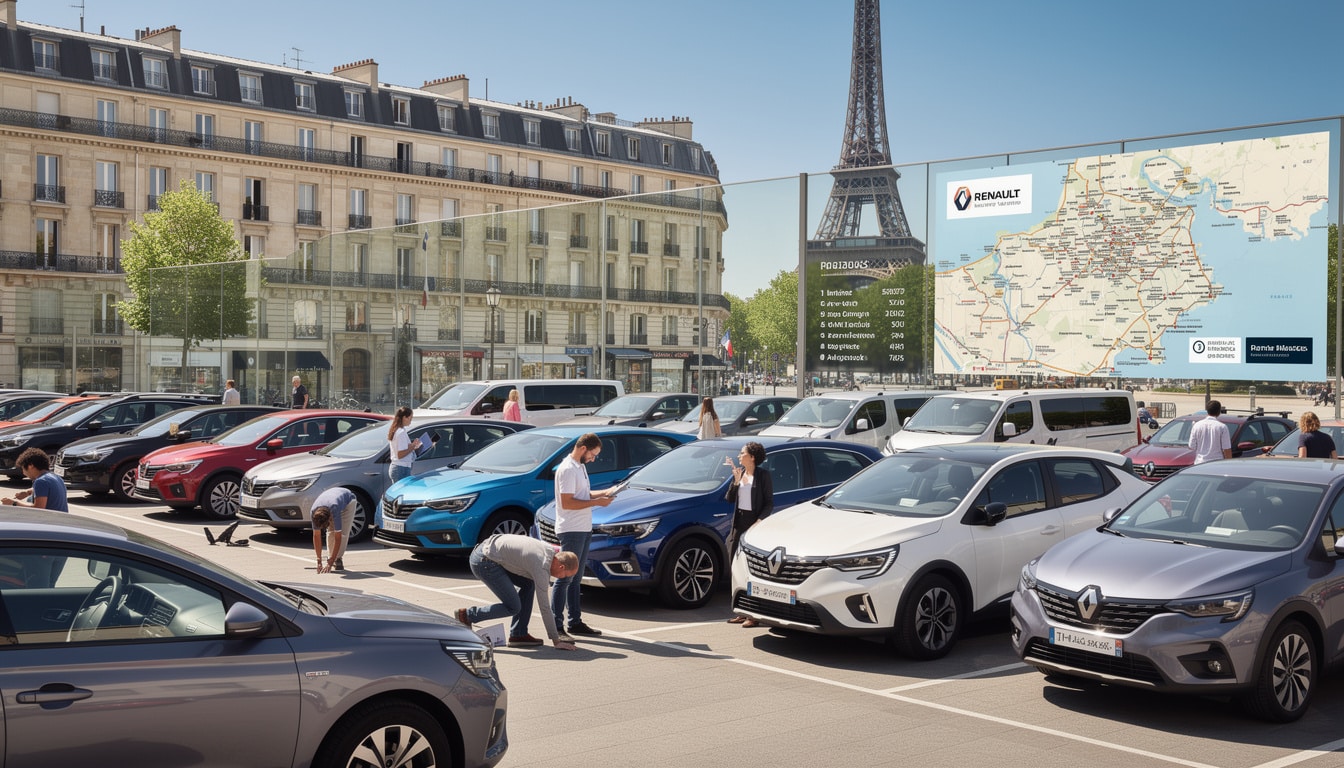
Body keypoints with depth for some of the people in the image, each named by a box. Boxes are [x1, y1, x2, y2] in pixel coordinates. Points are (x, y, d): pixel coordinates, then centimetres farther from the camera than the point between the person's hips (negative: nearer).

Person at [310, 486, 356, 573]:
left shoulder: (335, 511, -45)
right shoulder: (314, 512, -32)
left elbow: (338, 538, -40)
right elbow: (316, 536, -22)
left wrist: (330, 564, -39)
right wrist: (319, 561, -23)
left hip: (348, 500, -4)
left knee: (343, 532, -18)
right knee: (330, 532, -12)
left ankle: (338, 559, -6)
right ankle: (331, 558, 1)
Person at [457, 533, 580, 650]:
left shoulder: (550, 550, 7)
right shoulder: (542, 567, -18)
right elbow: (544, 606, -14)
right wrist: (556, 641, -9)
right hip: (484, 562, -10)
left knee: (528, 584, 10)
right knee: (513, 607, -5)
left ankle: (518, 634, 11)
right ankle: (467, 615, 4)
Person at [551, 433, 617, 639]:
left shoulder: (580, 467, 15)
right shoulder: (568, 469, -16)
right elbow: (567, 503, -21)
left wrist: (604, 493, 10)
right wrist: (596, 502, -18)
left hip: (583, 530, 10)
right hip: (571, 531, -10)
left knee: (574, 578, 15)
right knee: (565, 579, -8)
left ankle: (575, 622, 21)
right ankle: (555, 625, -5)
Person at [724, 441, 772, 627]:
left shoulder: (763, 475, -6)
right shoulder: (740, 472, 12)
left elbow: (770, 503, -9)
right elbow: (730, 499, 9)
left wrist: (759, 521, -20)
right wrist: (736, 481, -5)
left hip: (754, 523, -7)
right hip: (739, 523, 7)